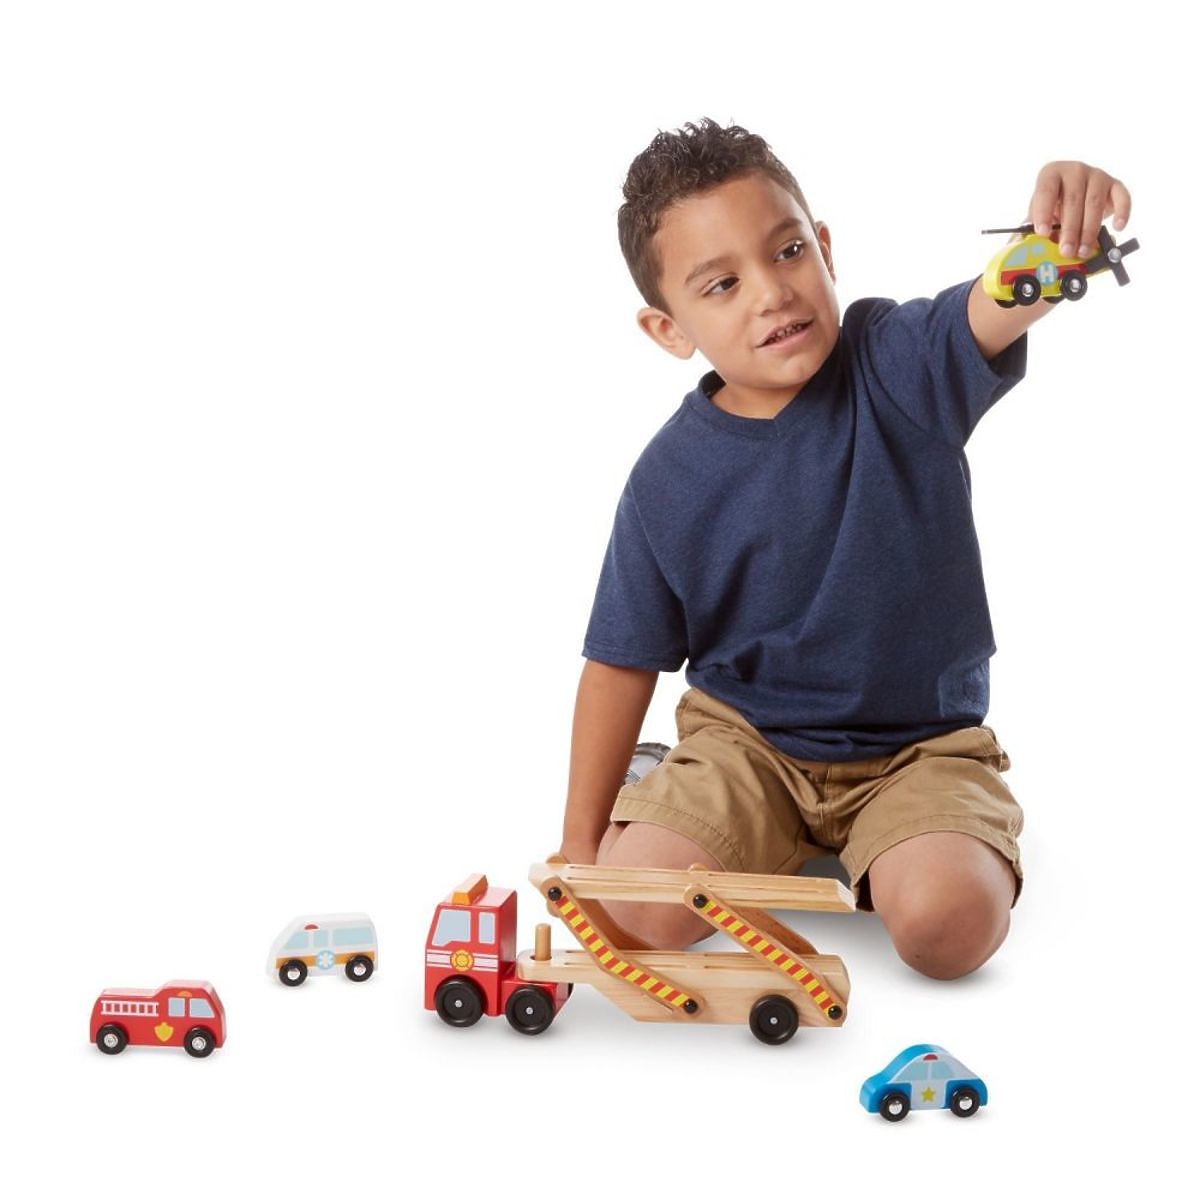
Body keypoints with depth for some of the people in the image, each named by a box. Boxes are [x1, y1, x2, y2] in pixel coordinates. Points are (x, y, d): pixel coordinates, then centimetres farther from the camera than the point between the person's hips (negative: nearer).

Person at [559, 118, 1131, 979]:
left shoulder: (900, 365, -10)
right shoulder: (669, 481, -9)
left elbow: (1001, 306, -31)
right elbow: (622, 665, -1)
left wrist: (1061, 231, -56)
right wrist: (581, 844, -1)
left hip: (922, 742, 0)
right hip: (746, 738, 1)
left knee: (952, 921, -26)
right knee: (636, 905, -21)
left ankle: (877, 853, 10)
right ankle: (771, 846, 12)